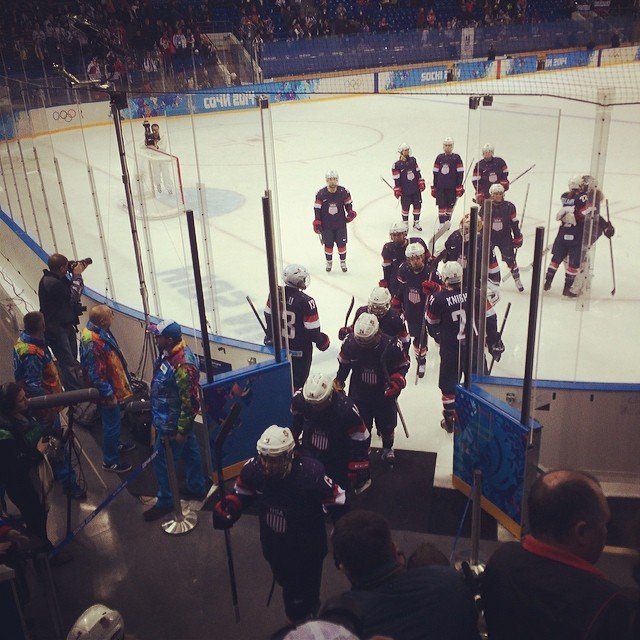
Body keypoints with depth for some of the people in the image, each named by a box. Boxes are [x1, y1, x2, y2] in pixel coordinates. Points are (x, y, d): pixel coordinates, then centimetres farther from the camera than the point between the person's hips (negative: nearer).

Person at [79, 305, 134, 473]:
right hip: (108, 390, -10)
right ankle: (110, 461, 25)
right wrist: (109, 395, -20)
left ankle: (115, 445, 50)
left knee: (112, 422, 29)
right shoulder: (94, 343, -35)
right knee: (112, 425, 8)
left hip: (112, 385, 10)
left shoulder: (97, 330, -4)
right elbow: (96, 375, -29)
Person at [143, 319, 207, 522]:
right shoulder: (171, 353, -1)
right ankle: (197, 488, 39)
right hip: (177, 420, 10)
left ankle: (165, 502, 21)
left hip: (172, 424, -10)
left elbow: (190, 402, -28)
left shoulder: (183, 366, -33)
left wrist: (181, 430, -21)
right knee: (189, 452, 22)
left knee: (162, 461, 4)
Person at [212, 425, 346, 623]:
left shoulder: (311, 475, -36)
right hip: (274, 547, 5)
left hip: (306, 551, -5)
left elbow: (337, 502, -22)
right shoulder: (254, 469, -23)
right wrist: (226, 510, -19)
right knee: (287, 584, 31)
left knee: (300, 600, 5)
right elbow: (241, 494, -3)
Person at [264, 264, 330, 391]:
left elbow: (268, 315, 3)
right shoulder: (306, 302, -29)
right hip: (300, 347, -6)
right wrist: (322, 341, -2)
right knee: (299, 376, 14)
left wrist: (270, 335, 20)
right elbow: (312, 328, -22)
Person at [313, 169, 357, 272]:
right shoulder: (321, 194, -12)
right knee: (328, 244, 9)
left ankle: (343, 262, 27)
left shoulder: (343, 192, -9)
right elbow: (317, 208, -5)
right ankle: (329, 262, 29)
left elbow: (348, 203, 7)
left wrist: (351, 212, -8)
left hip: (340, 223, 1)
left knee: (341, 244, 8)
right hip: (326, 225, -1)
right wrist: (317, 222, -7)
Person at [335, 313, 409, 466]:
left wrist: (397, 382, -23)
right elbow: (344, 362, 2)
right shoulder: (350, 342, -18)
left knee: (387, 424, 16)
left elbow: (403, 365, -9)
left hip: (384, 394, -1)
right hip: (359, 393, 1)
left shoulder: (391, 346, -25)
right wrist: (339, 379, -3)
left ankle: (388, 449, 43)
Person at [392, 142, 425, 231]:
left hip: (416, 189, 4)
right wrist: (397, 190, -8)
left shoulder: (413, 160, 4)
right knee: (405, 208, 6)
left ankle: (416, 223, 21)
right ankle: (405, 224, 22)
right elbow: (396, 179, -8)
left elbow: (417, 172, 10)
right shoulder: (397, 164, -11)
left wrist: (421, 183, 7)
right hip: (405, 191, -4)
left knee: (417, 206, 7)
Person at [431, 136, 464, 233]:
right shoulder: (439, 157, 7)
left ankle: (447, 221, 24)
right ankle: (442, 223, -3)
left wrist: (459, 187, -7)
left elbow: (460, 173, -3)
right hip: (440, 186, 2)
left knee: (450, 205, 7)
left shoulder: (456, 158, -1)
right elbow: (435, 173, 10)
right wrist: (434, 187, 8)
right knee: (441, 205, -4)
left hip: (452, 187, -2)